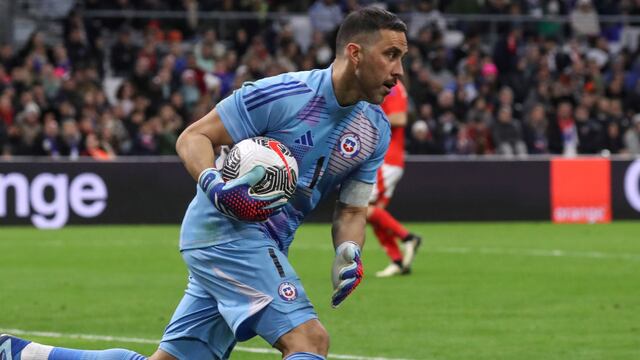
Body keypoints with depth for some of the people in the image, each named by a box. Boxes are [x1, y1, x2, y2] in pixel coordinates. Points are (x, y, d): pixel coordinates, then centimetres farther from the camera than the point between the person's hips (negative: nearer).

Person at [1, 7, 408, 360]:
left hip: (265, 249, 8)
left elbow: (352, 209, 15)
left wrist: (349, 255, -7)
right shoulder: (283, 94, -15)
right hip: (227, 228, -8)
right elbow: (193, 138, -8)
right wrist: (215, 187, -28)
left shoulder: (377, 131, 6)